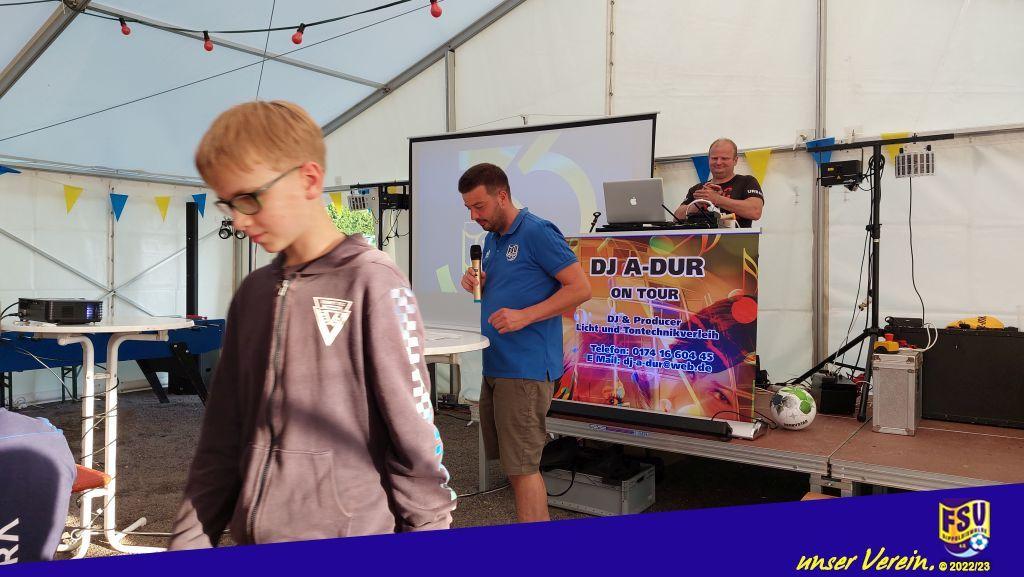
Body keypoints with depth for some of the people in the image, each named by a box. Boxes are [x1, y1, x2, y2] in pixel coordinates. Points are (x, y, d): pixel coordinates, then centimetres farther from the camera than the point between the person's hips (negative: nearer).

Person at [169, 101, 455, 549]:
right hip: (256, 538, 6)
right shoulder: (254, 291, 7)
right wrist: (191, 538, 10)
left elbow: (414, 432, -13)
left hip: (350, 535, -6)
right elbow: (222, 436, 11)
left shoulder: (372, 283, -13)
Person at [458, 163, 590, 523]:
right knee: (507, 459, 14)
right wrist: (477, 283, 3)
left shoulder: (538, 233, -11)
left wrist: (524, 316, -22)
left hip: (526, 369, -9)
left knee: (522, 466, -4)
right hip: (495, 365, 9)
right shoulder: (491, 239, 15)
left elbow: (581, 288, -15)